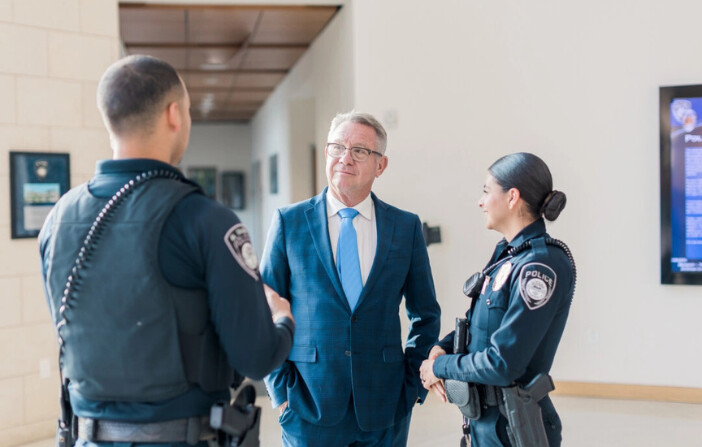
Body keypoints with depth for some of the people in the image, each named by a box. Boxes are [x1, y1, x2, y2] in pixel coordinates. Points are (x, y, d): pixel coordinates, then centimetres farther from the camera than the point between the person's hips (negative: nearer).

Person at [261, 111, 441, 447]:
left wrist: (413, 384, 4)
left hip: (384, 409, 2)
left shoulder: (406, 227, 4)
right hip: (309, 406, -1)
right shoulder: (289, 222, 0)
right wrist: (279, 388, -4)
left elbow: (426, 315, 12)